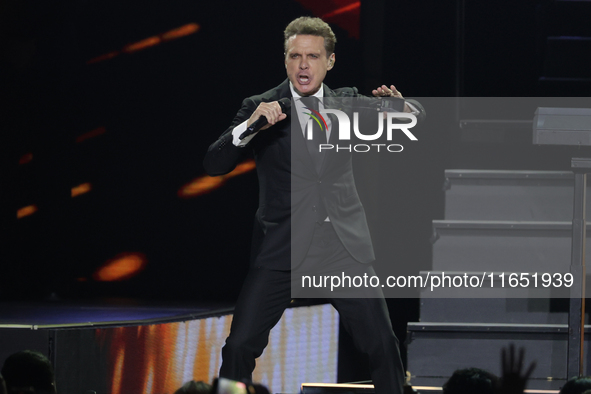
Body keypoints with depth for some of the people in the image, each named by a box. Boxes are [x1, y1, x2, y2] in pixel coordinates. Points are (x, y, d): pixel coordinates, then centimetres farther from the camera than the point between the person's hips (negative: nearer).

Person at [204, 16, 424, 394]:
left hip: (344, 248, 2)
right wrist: (250, 126, -26)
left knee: (383, 346, 1)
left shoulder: (348, 102, 8)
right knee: (240, 347, -9)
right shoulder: (261, 108, 0)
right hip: (281, 250, -2)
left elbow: (415, 115, 15)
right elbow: (215, 164, -9)